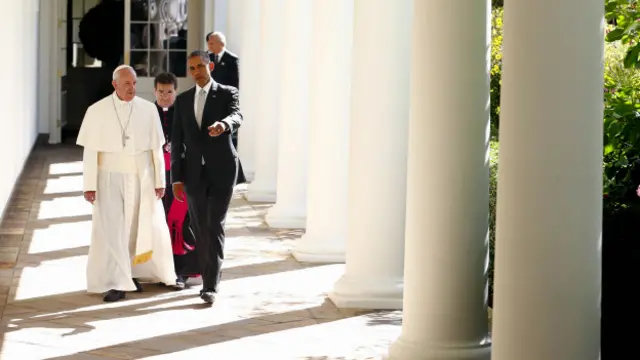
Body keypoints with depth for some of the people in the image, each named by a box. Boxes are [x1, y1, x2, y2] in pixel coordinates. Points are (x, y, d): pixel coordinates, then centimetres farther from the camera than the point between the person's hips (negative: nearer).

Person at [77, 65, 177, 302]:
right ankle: (117, 284, -4)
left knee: (148, 228, 8)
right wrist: (89, 185, -8)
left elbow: (156, 148, 2)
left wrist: (160, 181, 1)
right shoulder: (97, 111, -4)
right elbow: (90, 151, -4)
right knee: (112, 229, -6)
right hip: (111, 178, -2)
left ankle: (133, 273, 28)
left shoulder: (148, 109, -1)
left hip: (142, 178, 2)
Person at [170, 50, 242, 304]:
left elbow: (236, 117, -22)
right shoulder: (183, 100, 10)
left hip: (221, 170, -4)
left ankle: (210, 285, -11)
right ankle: (210, 278, 20)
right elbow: (177, 141, 9)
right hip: (194, 173, 4)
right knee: (200, 228, 8)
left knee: (215, 226, -10)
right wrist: (176, 178, 3)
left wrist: (223, 124, -47)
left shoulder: (227, 93, -1)